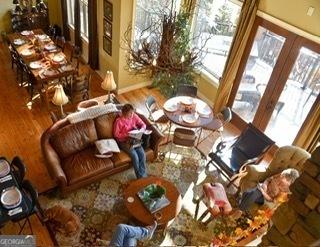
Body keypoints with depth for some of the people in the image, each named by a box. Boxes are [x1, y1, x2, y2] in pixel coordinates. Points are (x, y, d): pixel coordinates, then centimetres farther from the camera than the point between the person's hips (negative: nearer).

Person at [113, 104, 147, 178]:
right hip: (123, 142, -4)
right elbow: (116, 134, -10)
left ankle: (144, 176, -11)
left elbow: (143, 124, 8)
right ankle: (140, 177, -10)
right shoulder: (119, 121, -14)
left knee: (142, 154, -20)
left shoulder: (134, 116, 0)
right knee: (135, 156, -24)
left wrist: (141, 130, -13)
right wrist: (127, 134, -20)